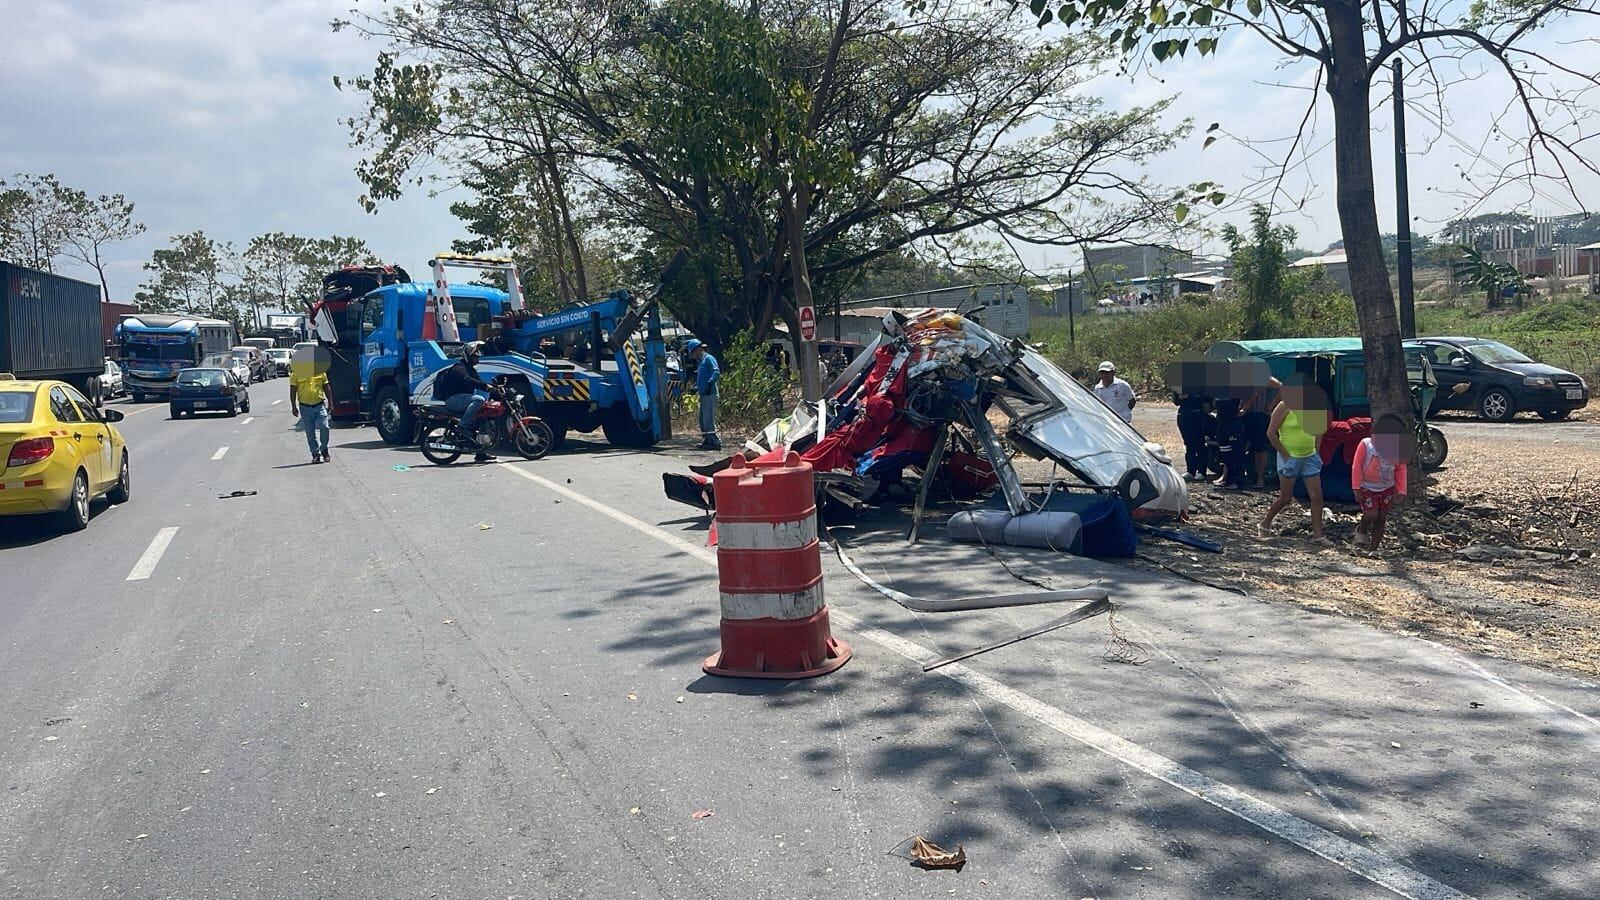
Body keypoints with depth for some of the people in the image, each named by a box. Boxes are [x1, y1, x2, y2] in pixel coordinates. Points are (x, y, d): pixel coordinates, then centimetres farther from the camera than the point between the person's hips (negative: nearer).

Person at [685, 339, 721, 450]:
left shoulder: (709, 359, -7)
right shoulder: (700, 361, 22)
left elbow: (717, 372, -20)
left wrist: (710, 383, -32)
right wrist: (696, 388, 17)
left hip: (710, 394, -10)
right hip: (703, 394, 10)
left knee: (709, 420, -12)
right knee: (703, 420, 13)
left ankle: (716, 442, -11)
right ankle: (707, 441, 20)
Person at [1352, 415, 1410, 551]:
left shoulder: (1397, 449, -8)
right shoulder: (1366, 444, -17)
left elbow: (1401, 470, 0)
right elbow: (1357, 467, -14)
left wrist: (1401, 491, -3)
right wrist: (1357, 489, -14)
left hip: (1387, 489, 3)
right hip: (1368, 488, -3)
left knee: (1381, 518, 4)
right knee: (1371, 514, -16)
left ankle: (1373, 549, 14)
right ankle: (1361, 530, 18)